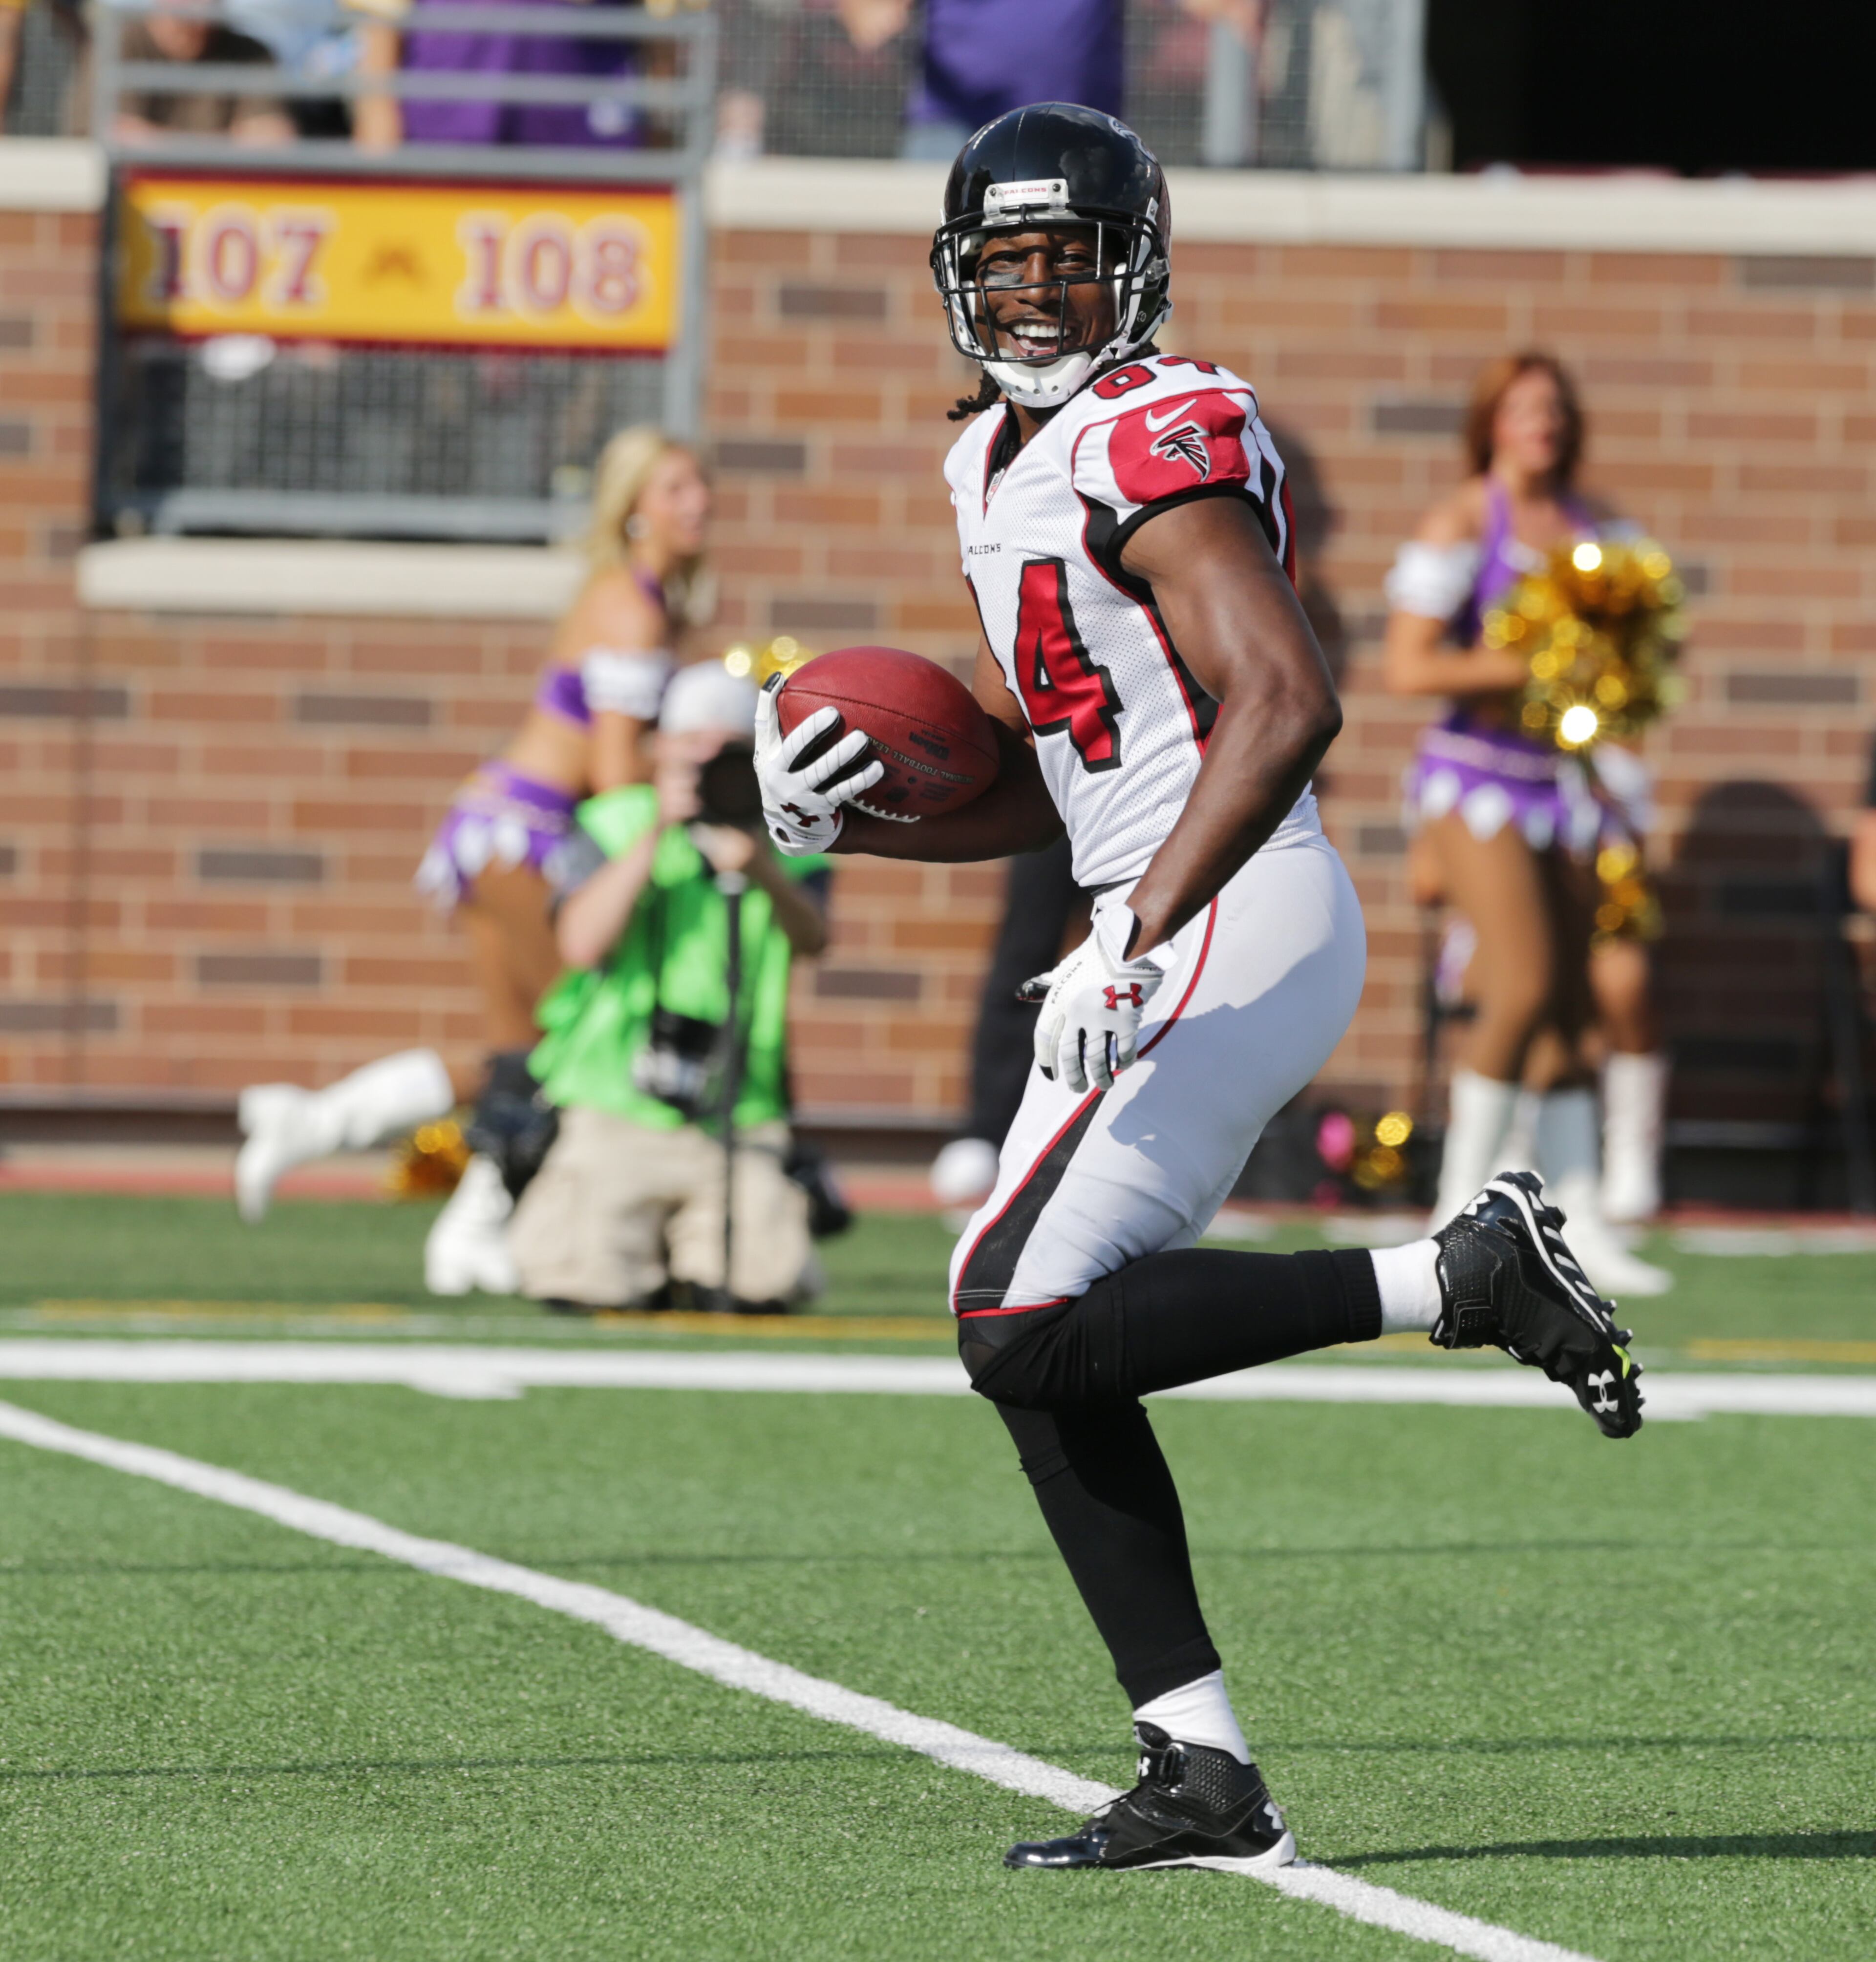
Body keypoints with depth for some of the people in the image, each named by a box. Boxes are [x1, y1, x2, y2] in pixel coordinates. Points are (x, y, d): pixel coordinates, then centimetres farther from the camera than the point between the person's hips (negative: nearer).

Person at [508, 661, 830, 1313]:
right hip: (619, 1115, -1)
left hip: (740, 1127, 1)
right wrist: (657, 832, -19)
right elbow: (583, 945, -14)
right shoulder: (611, 828, 3)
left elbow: (814, 939, -13)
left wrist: (764, 872, -34)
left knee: (763, 1286, -16)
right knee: (585, 1286, -16)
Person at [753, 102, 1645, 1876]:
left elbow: (1286, 701, -24)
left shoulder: (1156, 441, -12)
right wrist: (850, 819, 8)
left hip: (1232, 930, -10)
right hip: (1164, 937, 10)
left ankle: (1459, 1279, -11)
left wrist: (1136, 940, -30)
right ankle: (1204, 1777, 9)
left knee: (1028, 1330, -17)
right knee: (1039, 1349, 8)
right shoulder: (1002, 465, 18)